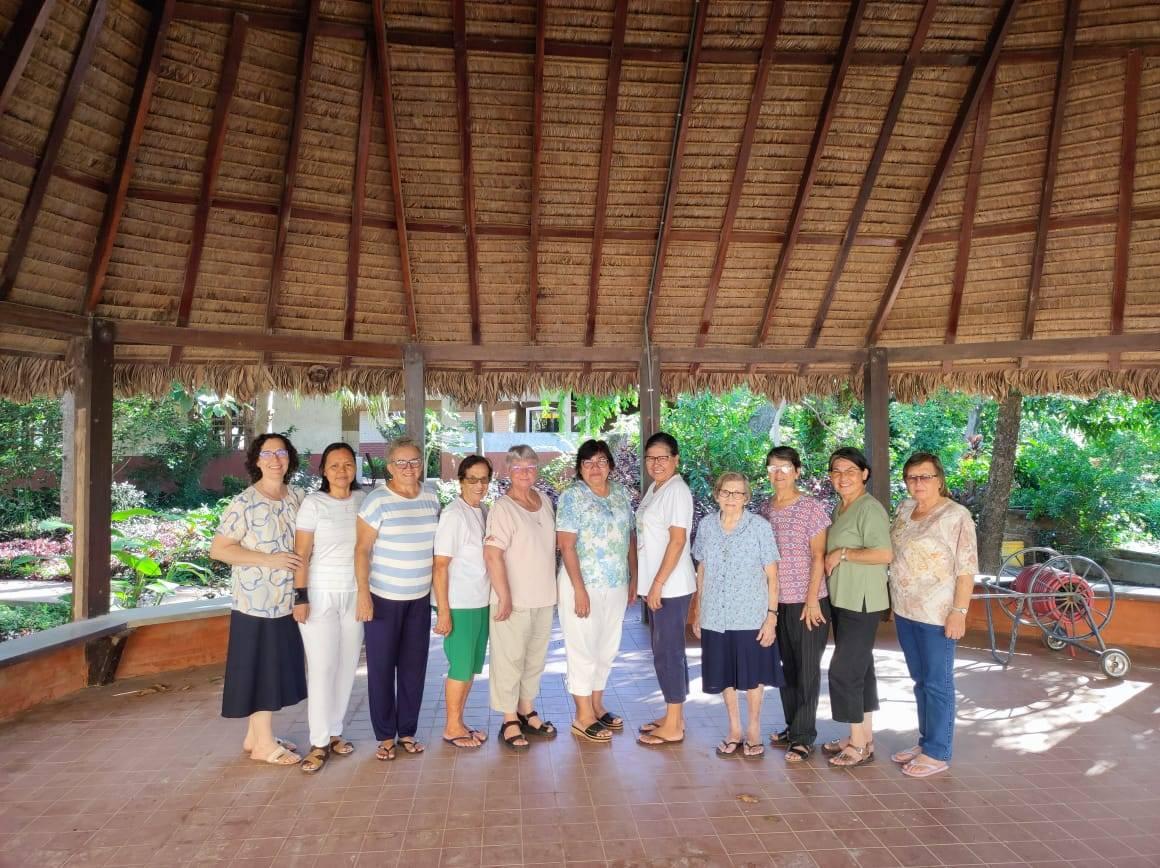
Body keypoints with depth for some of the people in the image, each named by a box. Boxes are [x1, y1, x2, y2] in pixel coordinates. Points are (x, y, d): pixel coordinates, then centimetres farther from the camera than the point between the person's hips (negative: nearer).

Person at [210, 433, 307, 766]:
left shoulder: (297, 497, 5)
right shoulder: (244, 503, -13)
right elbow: (217, 550, -13)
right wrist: (268, 559, -20)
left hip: (287, 600, 6)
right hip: (257, 602, -6)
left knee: (278, 668, 14)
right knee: (261, 669, 3)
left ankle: (255, 735, 29)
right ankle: (264, 743, 15)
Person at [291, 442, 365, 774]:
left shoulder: (363, 499, 3)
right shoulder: (313, 503, -7)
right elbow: (302, 554, -8)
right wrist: (300, 597, -13)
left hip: (355, 595, 4)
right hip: (321, 595, -4)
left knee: (347, 666, 8)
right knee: (322, 668, -2)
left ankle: (334, 731, 22)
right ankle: (319, 742, 8)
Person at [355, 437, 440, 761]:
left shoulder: (430, 499, 4)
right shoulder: (377, 500, -12)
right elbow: (362, 549, -12)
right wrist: (363, 593, -18)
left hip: (420, 598, 5)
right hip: (383, 598, -4)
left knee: (414, 667, 10)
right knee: (381, 667, 5)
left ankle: (407, 731, 24)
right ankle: (385, 736, 19)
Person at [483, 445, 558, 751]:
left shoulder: (544, 501, 7)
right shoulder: (503, 508, -16)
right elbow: (492, 555, -21)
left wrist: (553, 588, 15)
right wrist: (504, 597, -21)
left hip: (544, 598, 7)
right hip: (515, 600, -7)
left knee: (535, 658, 18)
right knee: (510, 660, 4)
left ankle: (526, 710, 34)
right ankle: (509, 720, 18)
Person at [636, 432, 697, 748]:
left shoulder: (677, 490, -14)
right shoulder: (654, 489, 12)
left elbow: (677, 541, -19)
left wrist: (658, 584, -19)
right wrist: (646, 583, 14)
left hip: (670, 585, -9)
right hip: (656, 584, 9)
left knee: (668, 651, -1)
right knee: (665, 650, 15)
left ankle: (673, 727, 9)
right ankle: (673, 716, 27)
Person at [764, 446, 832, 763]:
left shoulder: (812, 508, -9)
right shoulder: (766, 509, 7)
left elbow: (818, 556, -10)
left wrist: (812, 600, -14)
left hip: (807, 601, -5)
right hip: (777, 601, 6)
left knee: (807, 670, 1)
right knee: (786, 666, 14)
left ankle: (804, 737, 10)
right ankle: (792, 727, 28)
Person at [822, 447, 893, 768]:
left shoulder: (870, 508, -16)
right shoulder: (840, 508, 12)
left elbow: (884, 554, -26)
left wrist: (842, 553, -19)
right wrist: (834, 556, 8)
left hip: (861, 602, -9)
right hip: (841, 599, 9)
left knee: (844, 670, -5)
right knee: (859, 669, 16)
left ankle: (859, 745, 7)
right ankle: (864, 737, 26)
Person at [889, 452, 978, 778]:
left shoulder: (956, 515, -12)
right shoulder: (904, 509, 9)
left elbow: (967, 568, -14)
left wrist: (959, 611, -18)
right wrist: (895, 602, 15)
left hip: (937, 615, -7)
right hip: (905, 611, 7)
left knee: (937, 684, 4)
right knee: (920, 681, 16)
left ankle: (937, 753, 15)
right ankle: (925, 742, 29)